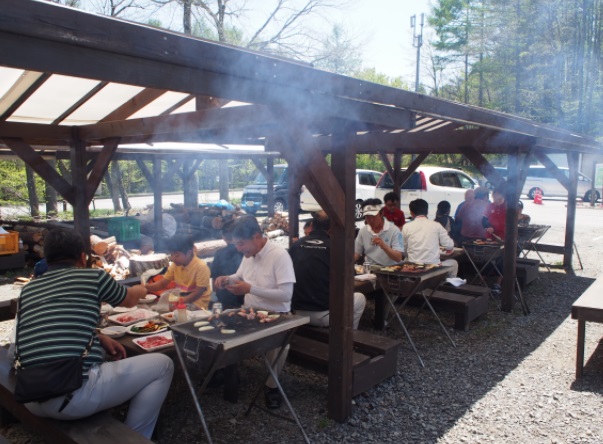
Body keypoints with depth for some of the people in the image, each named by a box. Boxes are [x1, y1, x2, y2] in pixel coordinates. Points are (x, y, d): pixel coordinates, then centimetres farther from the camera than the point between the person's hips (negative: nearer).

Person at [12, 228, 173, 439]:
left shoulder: (28, 289, 13)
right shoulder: (94, 276, 0)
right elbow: (130, 300, 20)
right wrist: (141, 290, 42)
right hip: (75, 396, -7)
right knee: (162, 365, 7)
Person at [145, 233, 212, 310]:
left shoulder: (201, 267, -18)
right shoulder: (175, 265, 4)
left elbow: (198, 292, -20)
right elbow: (162, 283, 6)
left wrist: (180, 301, -30)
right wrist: (146, 287, -13)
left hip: (197, 304, -7)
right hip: (179, 300, 7)